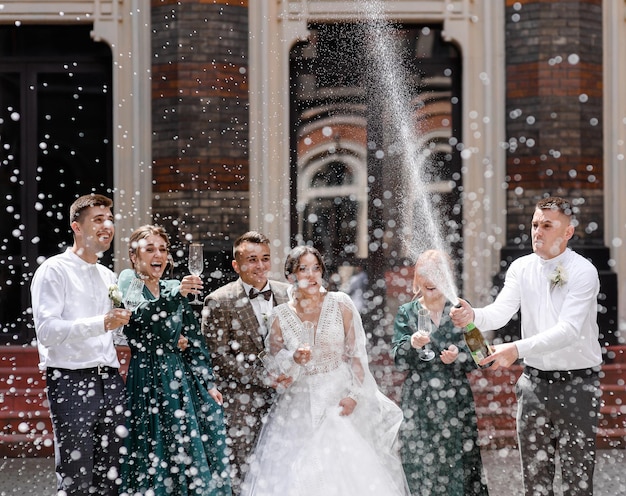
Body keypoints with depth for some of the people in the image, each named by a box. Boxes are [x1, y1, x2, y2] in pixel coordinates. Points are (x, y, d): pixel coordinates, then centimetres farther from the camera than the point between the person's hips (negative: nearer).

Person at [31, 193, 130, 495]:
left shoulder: (108, 277, 19)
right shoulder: (54, 271, -3)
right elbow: (47, 331, -15)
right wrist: (101, 323, -24)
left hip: (110, 381, 7)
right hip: (71, 382, -6)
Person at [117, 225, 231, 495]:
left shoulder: (174, 288, 15)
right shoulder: (129, 280, 0)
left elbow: (195, 340, 15)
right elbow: (140, 317, -21)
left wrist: (208, 383, 8)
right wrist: (176, 295, -34)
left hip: (181, 379, 5)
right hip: (147, 380, -5)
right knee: (153, 458, -5)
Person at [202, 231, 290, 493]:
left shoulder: (288, 293, 7)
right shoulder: (219, 302, -7)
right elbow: (220, 357, -10)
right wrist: (265, 378, -12)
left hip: (282, 400, 4)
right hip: (241, 405, -4)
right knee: (242, 477, -1)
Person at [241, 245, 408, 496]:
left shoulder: (340, 304, -3)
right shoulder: (281, 315, 0)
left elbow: (357, 353, -2)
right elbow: (272, 360, 6)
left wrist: (354, 395, -11)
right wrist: (294, 359, -14)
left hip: (342, 396, -1)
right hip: (301, 403, 1)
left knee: (351, 471, -6)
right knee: (296, 473, -5)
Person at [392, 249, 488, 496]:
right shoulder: (406, 313, 7)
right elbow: (398, 359, -1)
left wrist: (459, 356, -16)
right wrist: (411, 344, -21)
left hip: (456, 403, 0)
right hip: (418, 405, 0)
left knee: (458, 467, -1)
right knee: (420, 469, 0)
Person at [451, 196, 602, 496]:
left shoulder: (583, 272, -13)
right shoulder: (521, 268, 3)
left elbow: (569, 329, -24)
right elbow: (501, 311, -10)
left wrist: (518, 349, -36)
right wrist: (473, 316, -32)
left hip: (577, 382, -4)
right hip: (535, 381, 5)